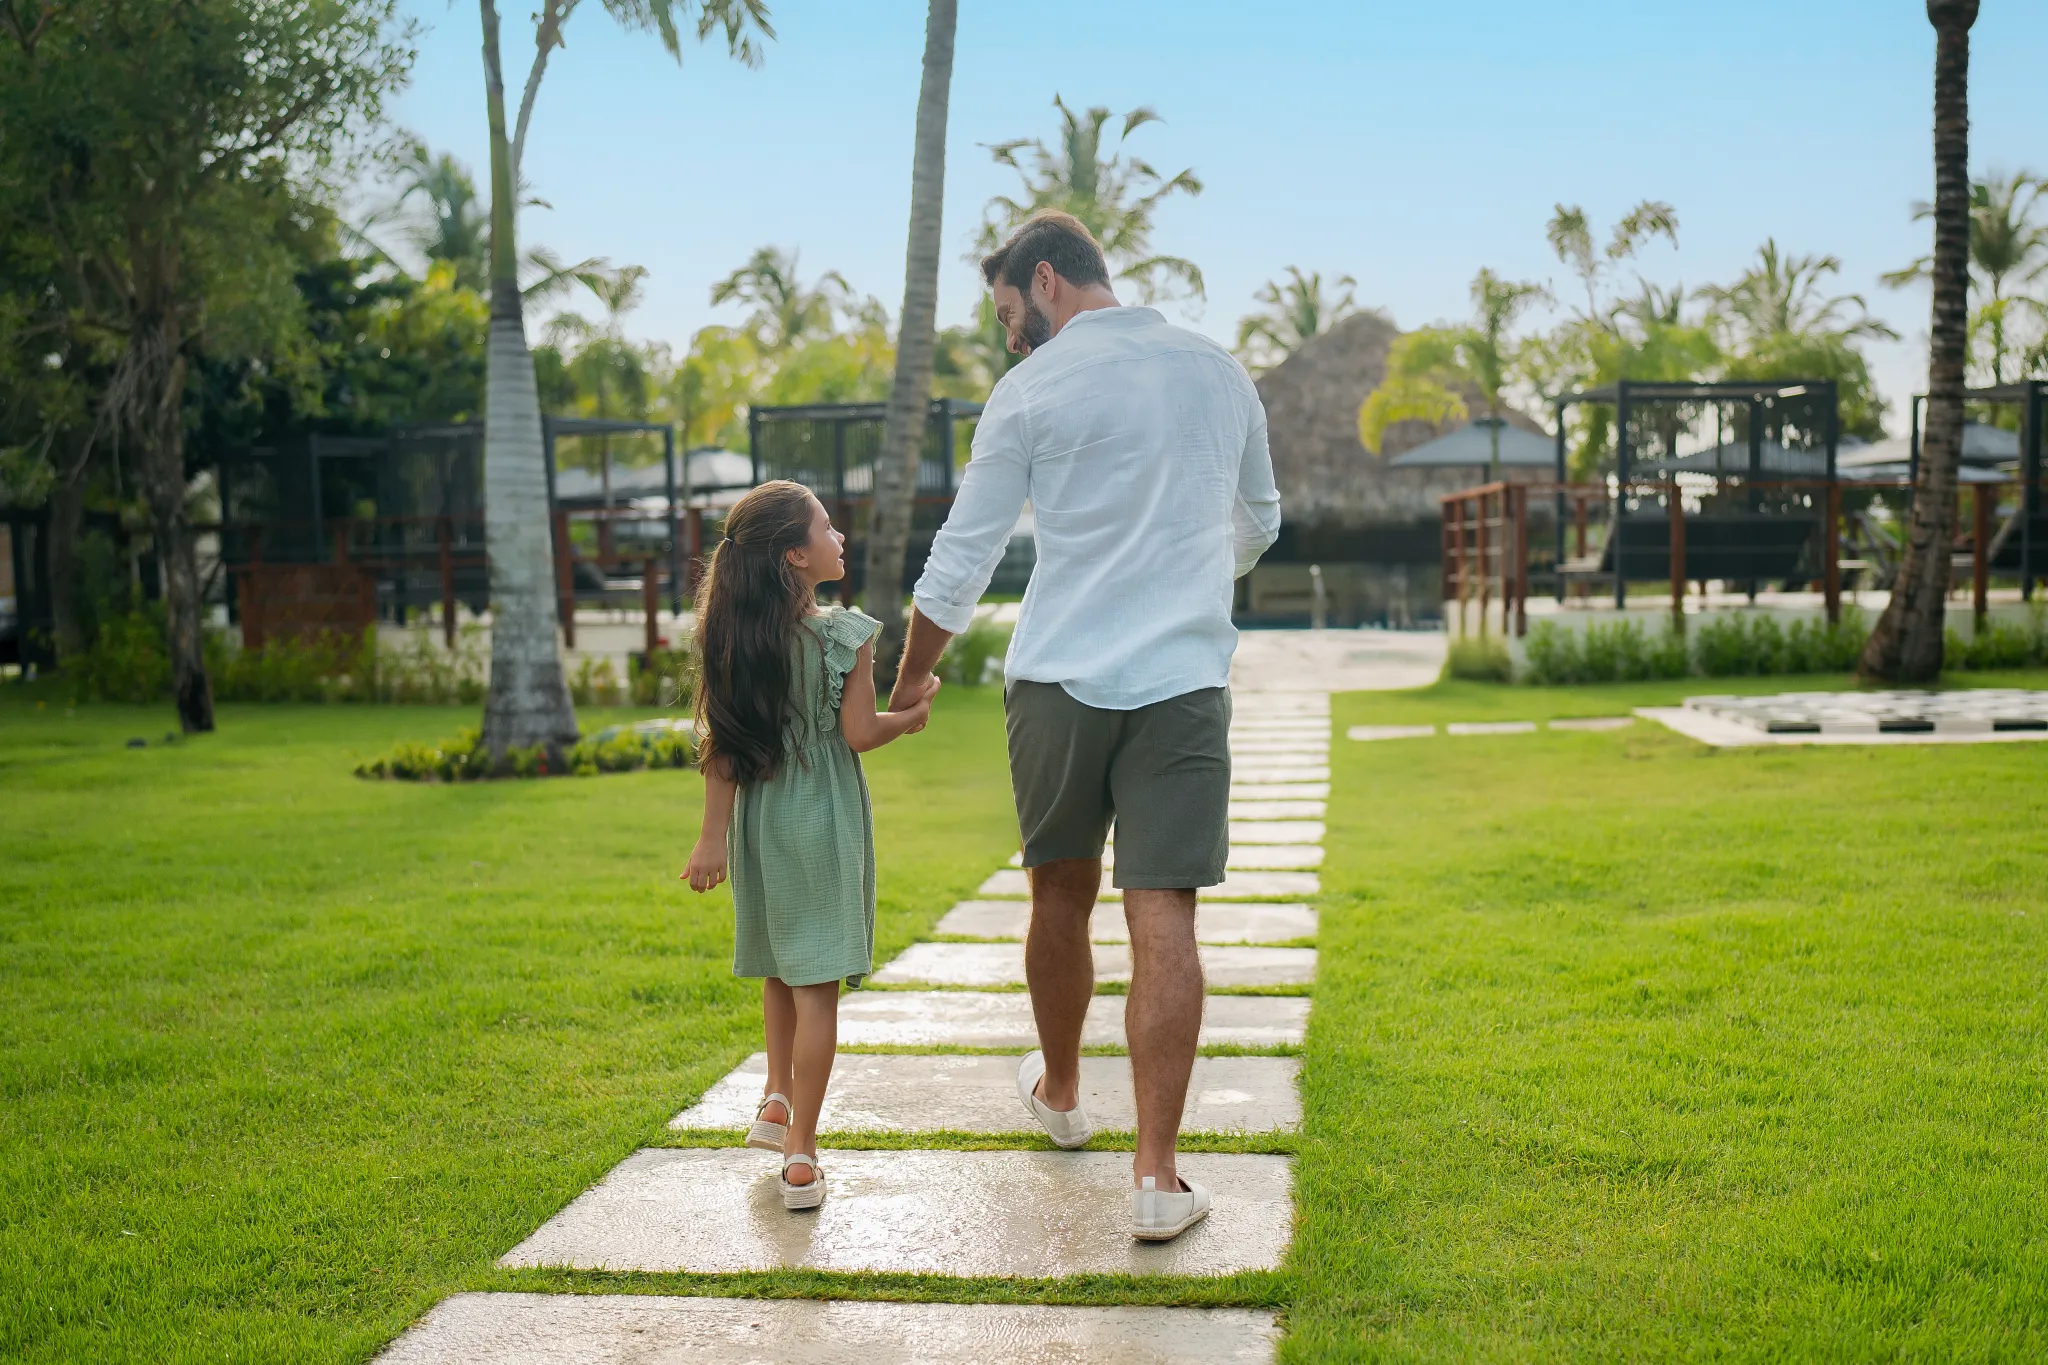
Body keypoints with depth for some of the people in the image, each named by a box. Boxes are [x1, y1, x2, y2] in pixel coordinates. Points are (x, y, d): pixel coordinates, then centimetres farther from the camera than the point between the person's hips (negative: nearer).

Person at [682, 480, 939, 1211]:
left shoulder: (731, 636, -1)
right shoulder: (845, 633, -13)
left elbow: (718, 743, -1)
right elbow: (859, 733, -12)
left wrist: (713, 835, 3)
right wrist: (910, 716, 7)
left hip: (757, 818, 5)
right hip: (822, 820, -5)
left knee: (778, 967, 24)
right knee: (816, 982, -1)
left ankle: (778, 1100, 32)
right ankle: (798, 1152, 0)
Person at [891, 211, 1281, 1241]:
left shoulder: (1032, 389, -2)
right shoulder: (1221, 374, 10)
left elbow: (962, 559, 2)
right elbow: (1257, 526, 25)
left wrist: (910, 679, 17)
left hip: (1060, 682, -1)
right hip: (1184, 682, 1)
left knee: (1062, 894, 18)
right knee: (1163, 923, -3)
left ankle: (1059, 1093, 39)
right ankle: (1157, 1178, -5)